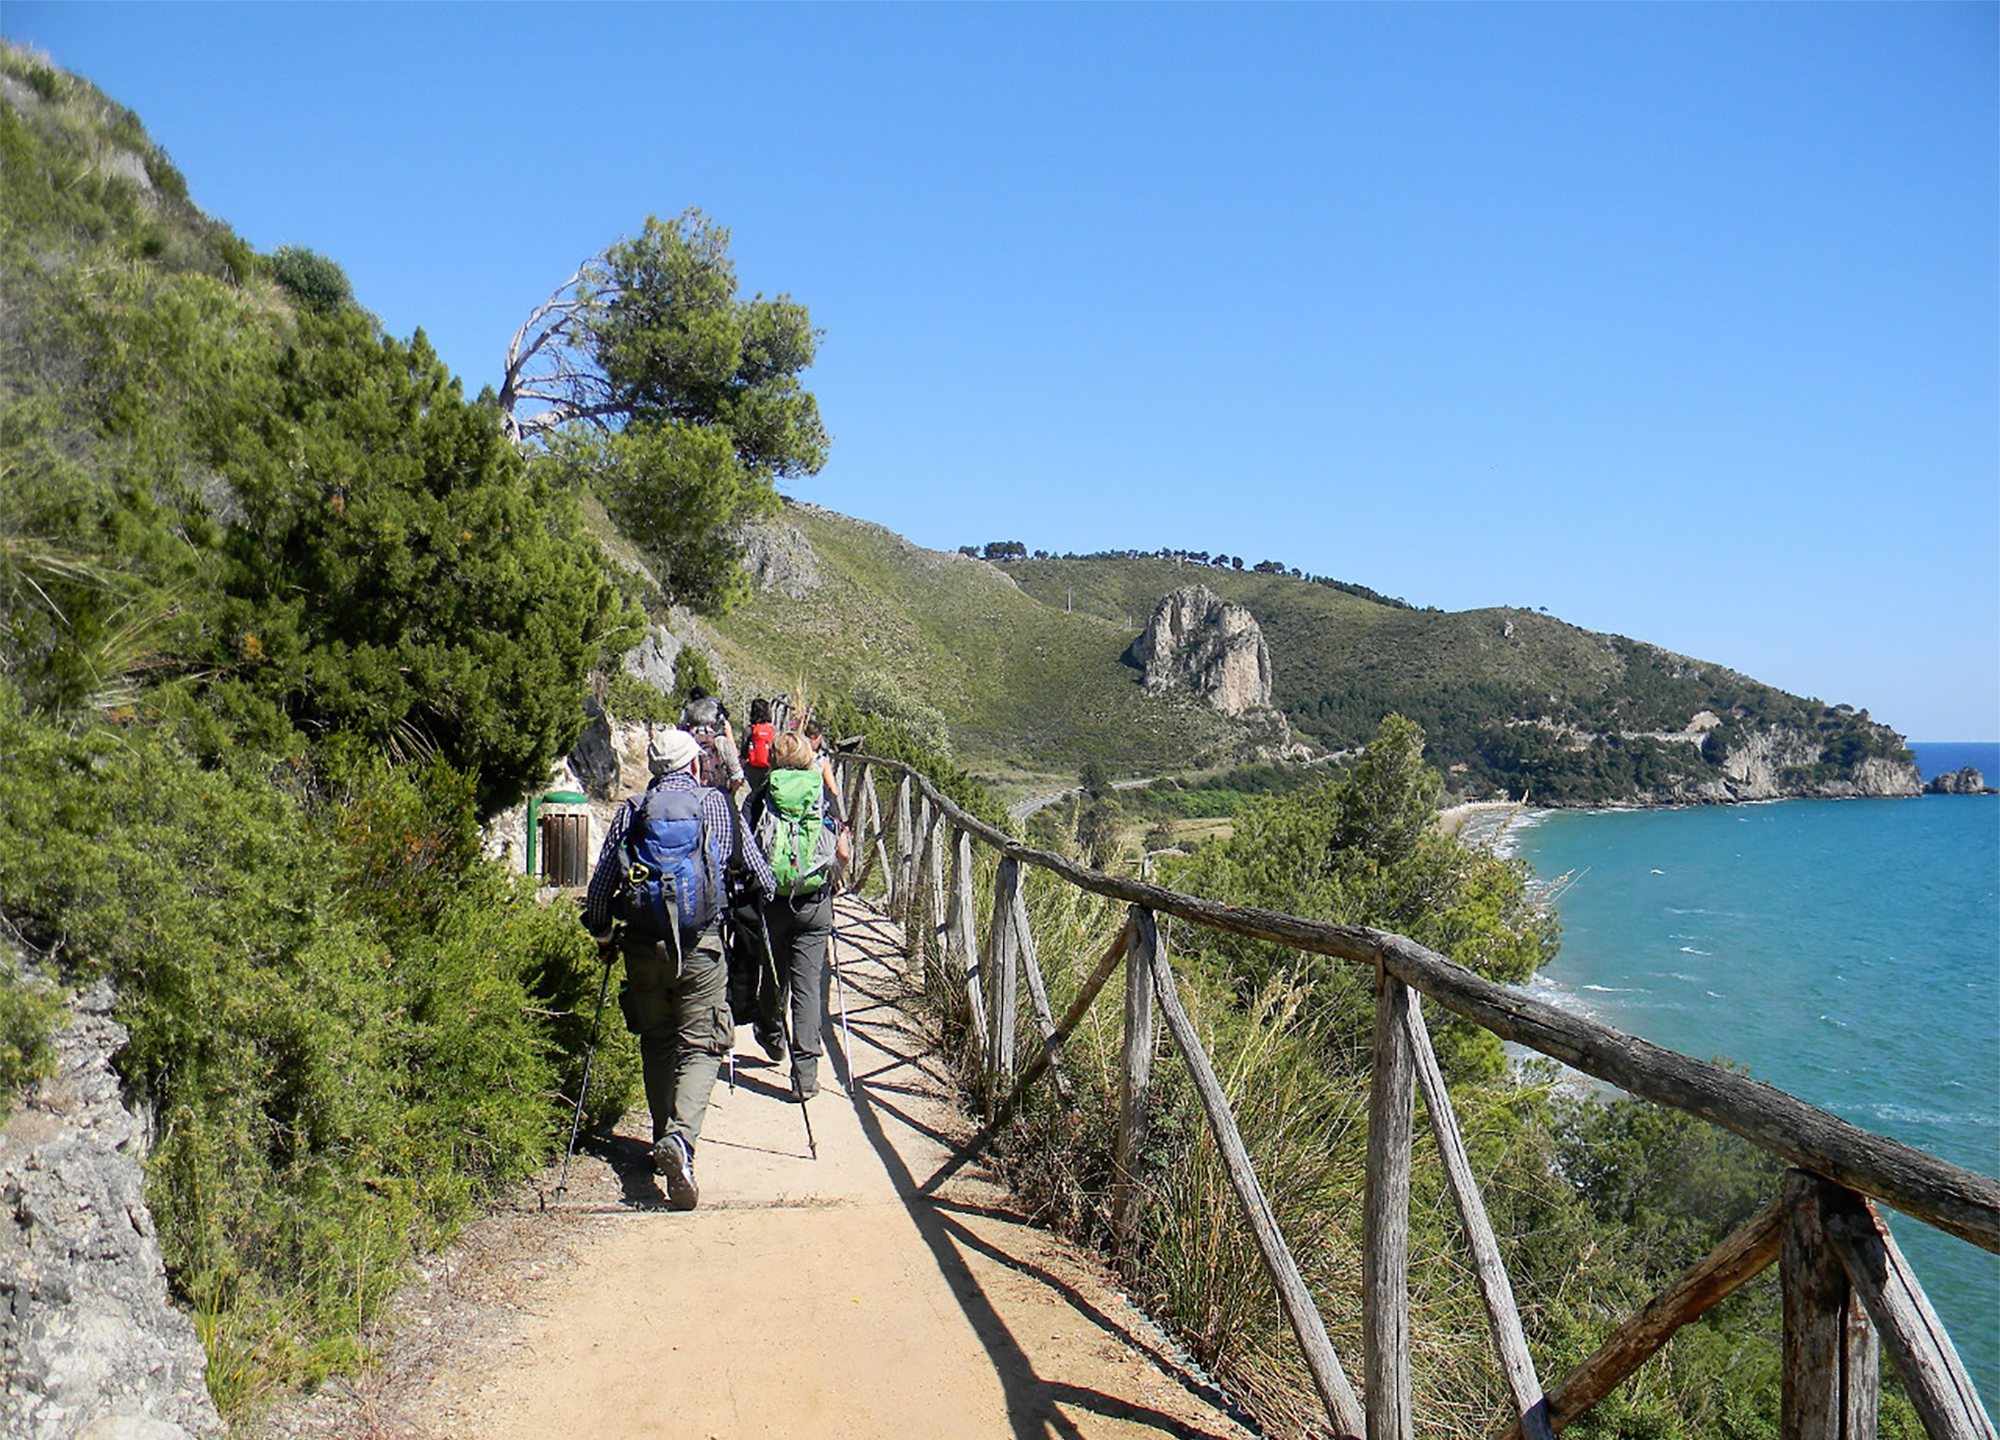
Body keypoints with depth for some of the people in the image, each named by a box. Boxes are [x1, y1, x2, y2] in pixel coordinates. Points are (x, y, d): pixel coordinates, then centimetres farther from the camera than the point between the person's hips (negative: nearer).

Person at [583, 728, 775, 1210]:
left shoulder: (631, 812, 5)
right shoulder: (716, 805, 3)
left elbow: (600, 884, 6)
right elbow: (758, 873, 11)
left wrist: (602, 934, 22)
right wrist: (766, 893, 33)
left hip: (643, 947, 2)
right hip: (699, 947, -2)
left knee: (656, 1043, 18)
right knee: (700, 1046, 1)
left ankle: (665, 1141, 25)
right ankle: (680, 1137, -20)